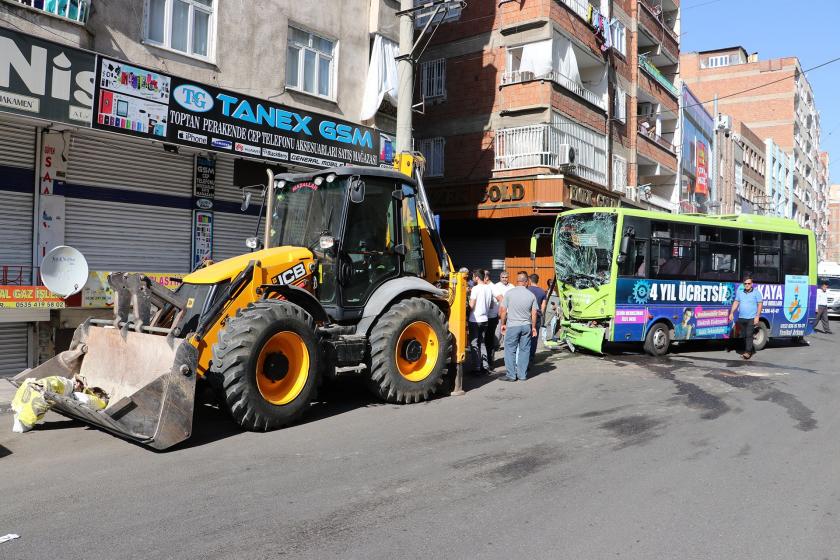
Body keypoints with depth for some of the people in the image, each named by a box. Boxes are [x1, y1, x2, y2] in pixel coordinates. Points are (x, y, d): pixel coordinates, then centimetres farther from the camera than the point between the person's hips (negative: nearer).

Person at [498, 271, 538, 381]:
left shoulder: (509, 293, -6)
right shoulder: (531, 295, -1)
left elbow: (503, 310, -4)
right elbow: (534, 313, 2)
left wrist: (503, 324, 7)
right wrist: (534, 327, 12)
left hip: (512, 326, -2)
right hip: (526, 325, 3)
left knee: (510, 350, 5)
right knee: (524, 350, 10)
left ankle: (511, 375, 5)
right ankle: (522, 374, 15)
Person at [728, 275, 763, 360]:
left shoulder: (756, 292, -3)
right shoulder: (740, 292, 9)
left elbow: (760, 304, -4)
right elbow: (736, 302, 15)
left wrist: (757, 316, -12)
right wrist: (732, 312, 6)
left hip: (751, 318, -5)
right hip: (741, 318, 5)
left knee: (749, 335, -12)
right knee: (744, 335, 10)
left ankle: (747, 352, -13)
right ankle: (751, 350, 23)